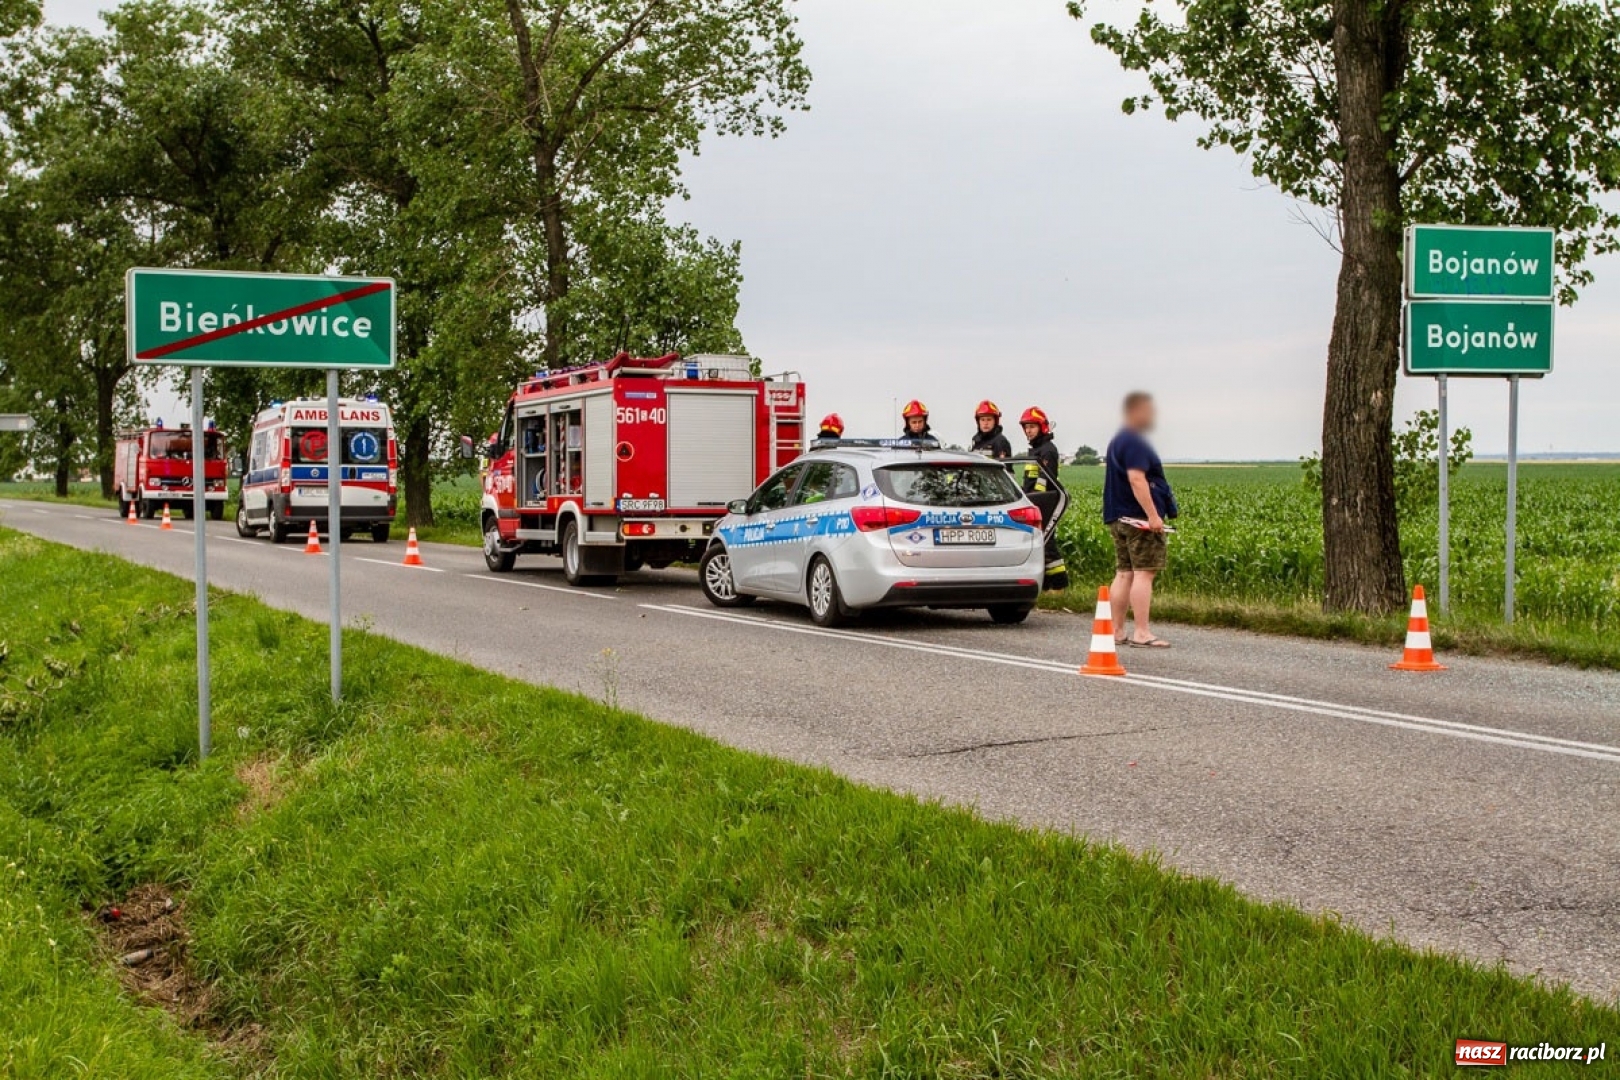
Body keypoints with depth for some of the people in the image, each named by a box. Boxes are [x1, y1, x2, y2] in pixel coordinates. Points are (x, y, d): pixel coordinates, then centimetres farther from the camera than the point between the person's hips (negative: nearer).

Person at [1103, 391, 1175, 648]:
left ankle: (1117, 631, 11)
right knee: (1143, 573, -10)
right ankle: (1142, 633, -13)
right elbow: (1136, 479, -23)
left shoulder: (1118, 441, 20)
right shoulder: (1135, 443, -13)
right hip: (1138, 518, -10)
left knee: (1124, 573, 10)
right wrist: (1153, 515, -25)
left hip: (1118, 518, 10)